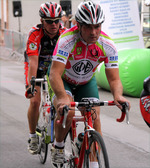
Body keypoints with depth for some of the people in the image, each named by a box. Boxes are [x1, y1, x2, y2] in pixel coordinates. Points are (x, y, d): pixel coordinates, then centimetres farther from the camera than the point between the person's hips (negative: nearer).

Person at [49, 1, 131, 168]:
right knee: (66, 111, -29)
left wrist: (117, 95, -47)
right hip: (63, 80, -3)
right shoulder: (67, 40, -35)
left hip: (87, 82, 3)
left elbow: (114, 78, -25)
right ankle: (58, 147, -2)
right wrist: (62, 97, -62)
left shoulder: (108, 45, -25)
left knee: (94, 117, -14)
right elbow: (55, 74, -43)